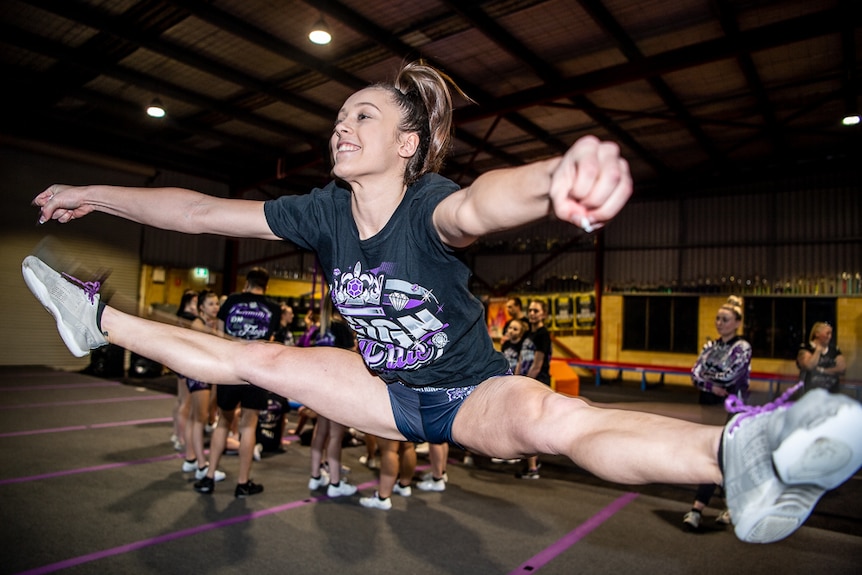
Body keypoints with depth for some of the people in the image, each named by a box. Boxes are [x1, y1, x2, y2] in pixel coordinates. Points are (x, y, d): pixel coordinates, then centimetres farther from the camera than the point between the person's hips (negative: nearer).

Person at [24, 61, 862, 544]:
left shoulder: (430, 205, -25)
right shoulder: (323, 212, -8)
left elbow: (482, 202, -51)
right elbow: (203, 211, -1)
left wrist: (555, 174, -74)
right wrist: (94, 195, 5)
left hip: (472, 393, -4)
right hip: (389, 392, 5)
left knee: (548, 415, -38)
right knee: (254, 358, 5)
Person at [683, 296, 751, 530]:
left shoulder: (742, 347, -8)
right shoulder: (711, 346, 8)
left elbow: (729, 376, -20)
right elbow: (695, 375, -1)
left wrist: (704, 376, -7)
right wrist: (713, 386, -17)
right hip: (708, 407, 6)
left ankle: (697, 508, -8)